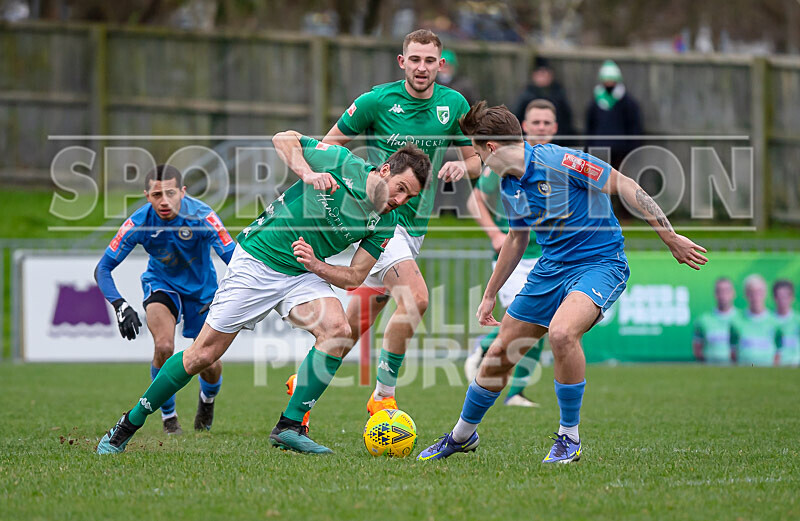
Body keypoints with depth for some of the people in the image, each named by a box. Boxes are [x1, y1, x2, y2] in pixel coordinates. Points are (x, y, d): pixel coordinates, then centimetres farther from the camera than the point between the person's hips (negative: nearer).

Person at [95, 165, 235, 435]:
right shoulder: (138, 223, -24)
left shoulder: (201, 216, -29)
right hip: (161, 285, 0)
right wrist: (120, 306, -33)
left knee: (210, 366, -3)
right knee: (163, 347, -27)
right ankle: (168, 414, -2)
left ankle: (207, 399, 36)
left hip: (202, 288, 0)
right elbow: (102, 268, -18)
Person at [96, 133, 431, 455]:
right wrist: (307, 173, -22)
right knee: (203, 353, -4)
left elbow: (354, 277, -1)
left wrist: (315, 264, -19)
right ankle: (130, 423, 12)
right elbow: (283, 138, -5)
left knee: (338, 330, -24)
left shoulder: (385, 223, -4)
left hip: (302, 274, 4)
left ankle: (290, 426, -15)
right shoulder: (341, 163, -16)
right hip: (257, 261, -4)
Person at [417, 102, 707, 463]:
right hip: (551, 268, 8)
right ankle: (462, 435, 33)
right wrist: (490, 295, 31)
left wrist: (671, 238, -16)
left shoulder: (558, 162, -19)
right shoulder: (509, 185, 7)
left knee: (561, 332, -35)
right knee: (499, 354, 8)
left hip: (600, 263, -8)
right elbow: (516, 240, 25)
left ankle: (570, 438, -17)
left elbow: (626, 187, -16)